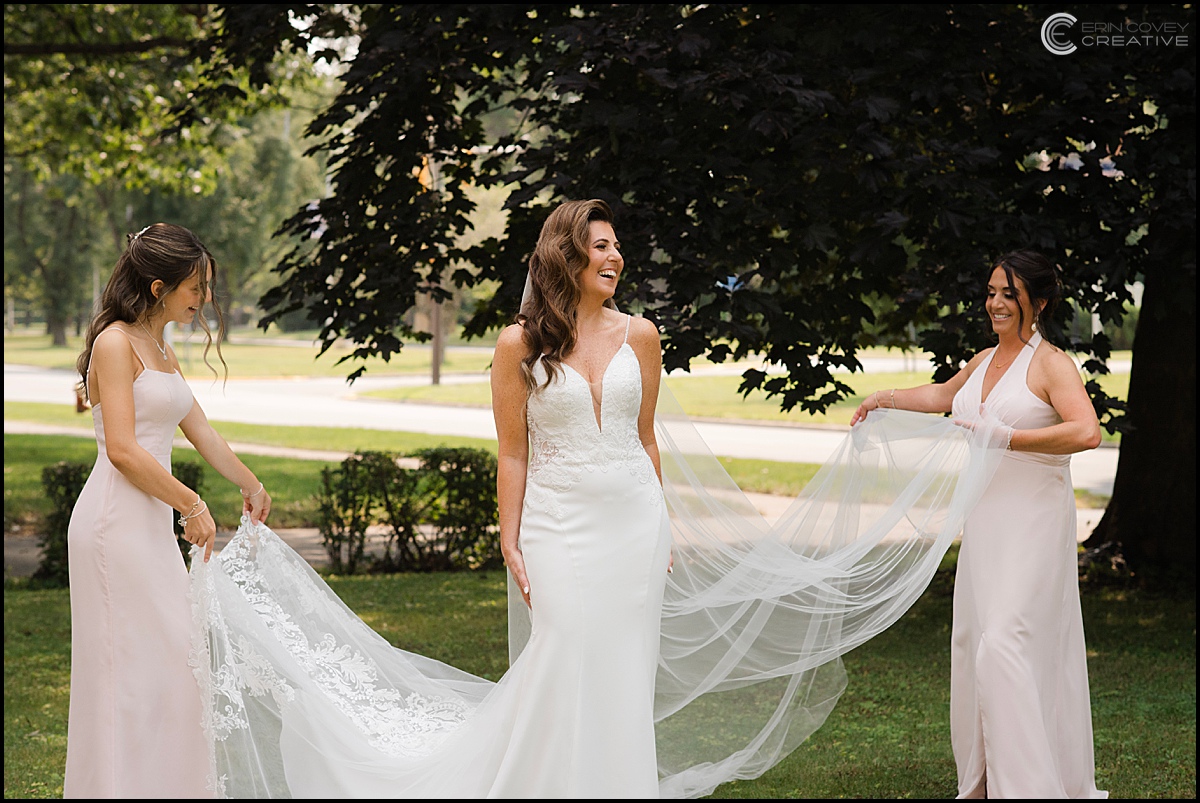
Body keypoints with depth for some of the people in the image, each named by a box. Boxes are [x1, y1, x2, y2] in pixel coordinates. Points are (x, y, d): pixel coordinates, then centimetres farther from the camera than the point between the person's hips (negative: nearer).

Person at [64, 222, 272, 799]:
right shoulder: (116, 343, -11)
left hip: (150, 527, 9)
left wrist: (251, 486, 36)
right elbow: (122, 449, -19)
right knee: (130, 666, -6)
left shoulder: (162, 352, 16)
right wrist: (191, 504, -13)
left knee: (166, 660, 11)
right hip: (117, 524, -9)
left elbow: (202, 433, 27)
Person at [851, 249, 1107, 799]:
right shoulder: (984, 360, 14)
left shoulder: (1050, 364, -9)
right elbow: (941, 396, 35)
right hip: (984, 524, 8)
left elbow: (1086, 432, -24)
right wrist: (883, 399, 35)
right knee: (972, 642, 8)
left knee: (1004, 645, -17)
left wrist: (1003, 438, -25)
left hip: (1033, 525, -8)